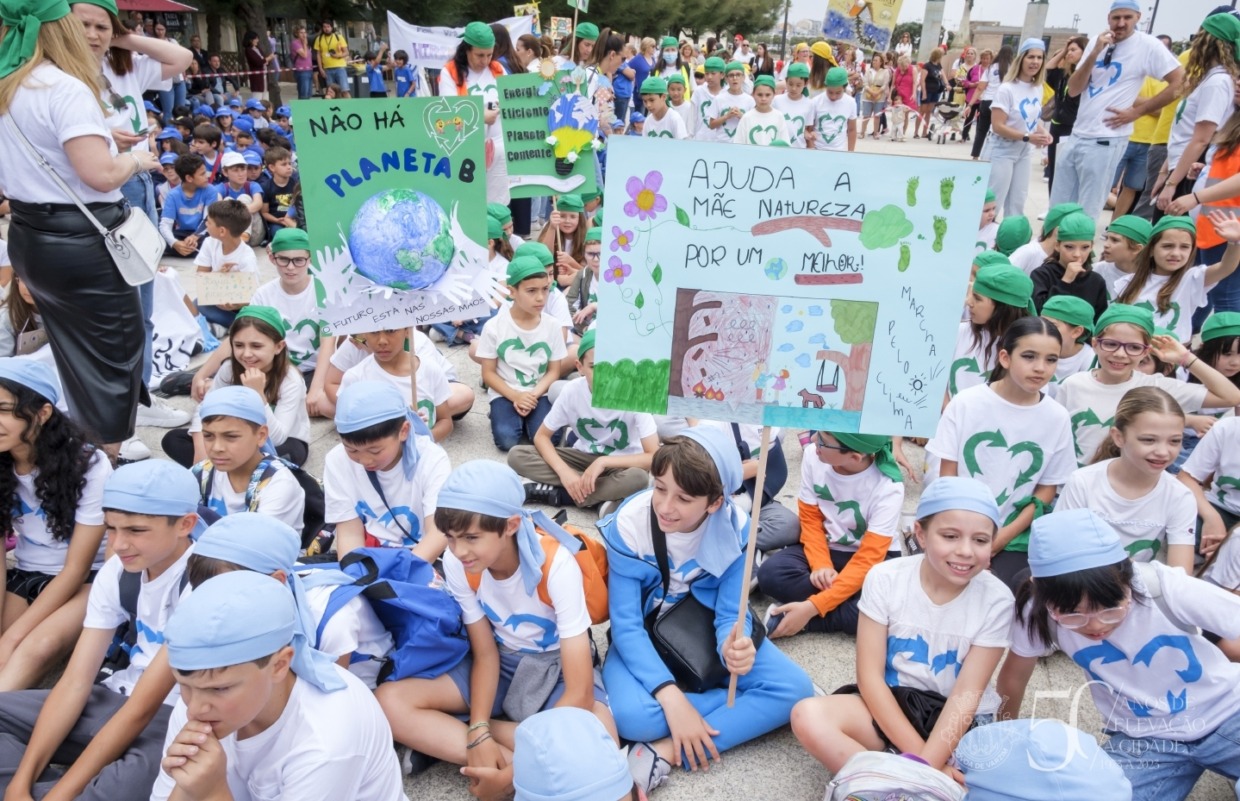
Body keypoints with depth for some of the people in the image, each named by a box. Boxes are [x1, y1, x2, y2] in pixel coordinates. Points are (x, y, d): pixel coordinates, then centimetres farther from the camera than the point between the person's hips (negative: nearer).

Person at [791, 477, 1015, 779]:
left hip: (962, 722, 0)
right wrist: (917, 755, -19)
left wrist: (927, 764, -25)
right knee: (807, 716, -27)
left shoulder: (996, 601, -12)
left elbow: (967, 695, -15)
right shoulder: (885, 578, -13)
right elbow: (870, 675, -12)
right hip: (888, 705, 1)